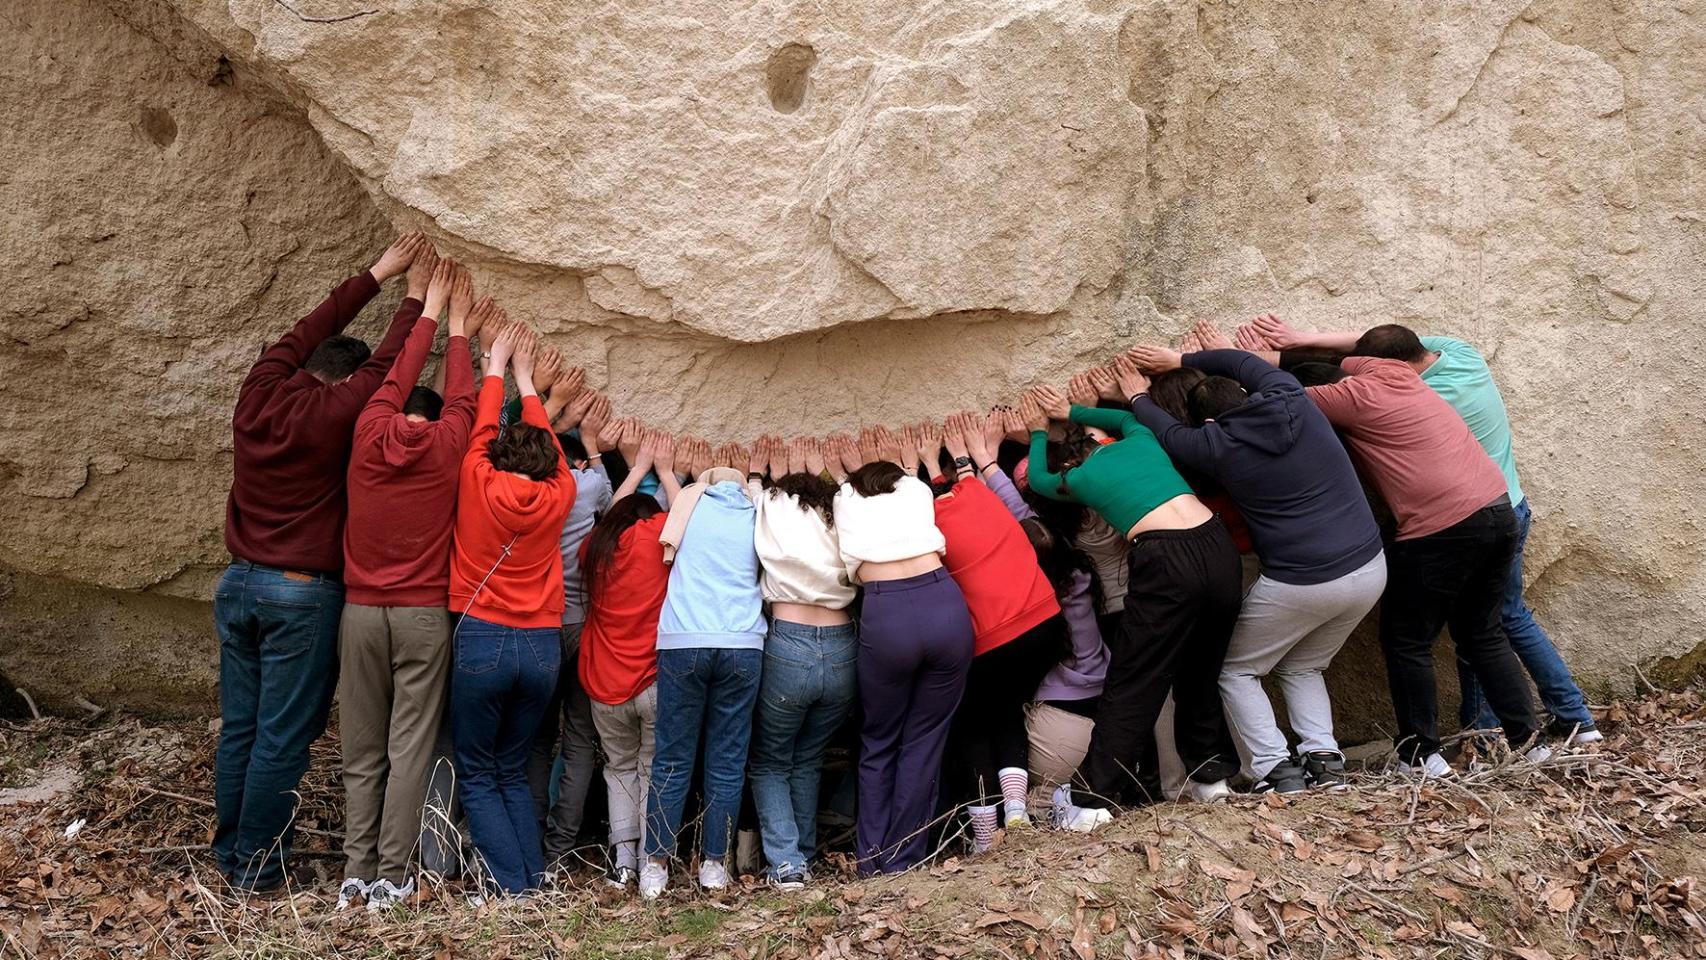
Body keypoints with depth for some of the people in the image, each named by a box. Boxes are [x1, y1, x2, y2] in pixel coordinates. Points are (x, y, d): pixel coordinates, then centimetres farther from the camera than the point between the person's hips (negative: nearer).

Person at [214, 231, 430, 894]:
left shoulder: (259, 394, 2)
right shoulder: (331, 414, -13)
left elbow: (308, 332, 13)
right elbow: (387, 364, -2)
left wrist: (376, 276, 17)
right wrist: (415, 297, 11)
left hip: (238, 584, 7)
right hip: (301, 595, -7)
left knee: (238, 729, 13)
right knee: (282, 739, 0)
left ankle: (228, 853, 21)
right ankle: (256, 869, 5)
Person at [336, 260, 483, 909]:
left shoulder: (370, 434, 2)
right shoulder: (444, 447, -2)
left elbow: (398, 378, 18)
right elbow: (460, 398, 17)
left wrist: (431, 314, 29)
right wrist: (458, 329, 30)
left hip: (361, 610, 2)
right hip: (423, 616, -2)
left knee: (361, 752, 9)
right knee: (410, 750, 1)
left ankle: (356, 873, 10)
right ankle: (391, 877, 2)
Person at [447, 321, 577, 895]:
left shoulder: (480, 483, -5)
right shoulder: (557, 496, 2)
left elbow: (483, 430, 12)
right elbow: (550, 447, 19)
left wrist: (497, 370, 26)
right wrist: (525, 378, 31)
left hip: (482, 639, -3)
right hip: (543, 647, 3)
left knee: (477, 774, 8)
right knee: (513, 771, 17)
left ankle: (511, 885, 0)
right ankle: (535, 876, 9)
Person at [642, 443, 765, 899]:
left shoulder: (689, 504, 11)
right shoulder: (756, 515, 13)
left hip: (683, 642, 0)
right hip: (742, 644, 1)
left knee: (672, 759, 4)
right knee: (727, 760, 6)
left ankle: (656, 864, 4)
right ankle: (714, 863, 10)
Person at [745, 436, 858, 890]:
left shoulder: (773, 507, 3)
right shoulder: (839, 512, 10)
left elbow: (756, 499, 26)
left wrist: (758, 476, 42)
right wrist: (817, 473, 46)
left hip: (787, 646, -3)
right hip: (842, 650, 3)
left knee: (769, 763, 14)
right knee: (808, 761, 22)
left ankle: (786, 862, 2)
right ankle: (804, 856, 20)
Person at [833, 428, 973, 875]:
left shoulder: (845, 499, 22)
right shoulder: (917, 488, 24)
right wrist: (889, 465, 58)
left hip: (885, 616, -1)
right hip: (944, 605, 1)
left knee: (878, 743, 17)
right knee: (924, 740, 13)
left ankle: (873, 859, 16)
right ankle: (904, 857, 14)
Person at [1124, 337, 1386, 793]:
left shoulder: (1218, 446, -7)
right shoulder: (1292, 399, 2)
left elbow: (1169, 434, 14)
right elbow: (1244, 362, 21)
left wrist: (1137, 398, 33)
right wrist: (1181, 360, 31)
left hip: (1300, 584, -6)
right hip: (1370, 568, 6)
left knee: (1236, 671, 16)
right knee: (1302, 667, 26)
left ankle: (1276, 769, 3)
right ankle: (1323, 758, 8)